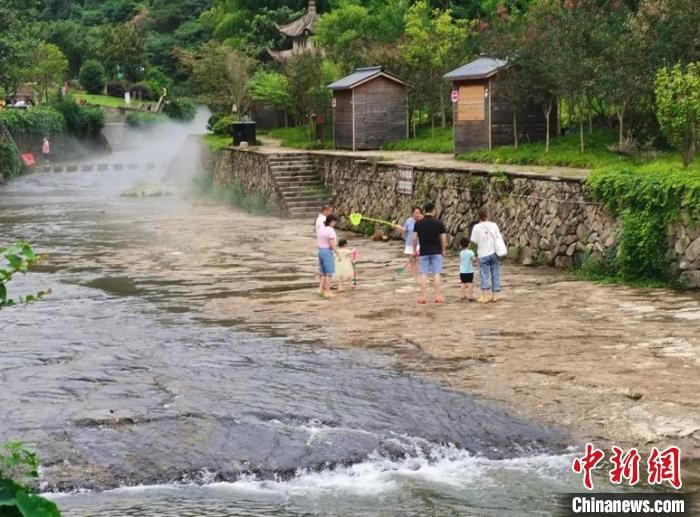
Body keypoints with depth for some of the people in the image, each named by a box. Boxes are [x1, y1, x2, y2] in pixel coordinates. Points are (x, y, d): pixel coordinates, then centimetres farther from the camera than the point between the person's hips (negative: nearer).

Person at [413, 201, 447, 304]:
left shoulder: (418, 223, -2)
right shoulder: (439, 223, -2)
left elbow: (414, 238, -2)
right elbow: (443, 238, -1)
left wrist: (414, 250, 9)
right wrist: (443, 250, 12)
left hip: (424, 252, 0)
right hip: (436, 252, 0)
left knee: (423, 274, 4)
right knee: (436, 273, 3)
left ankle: (423, 297, 4)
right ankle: (437, 296, 2)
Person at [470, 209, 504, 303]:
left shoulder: (476, 227, -6)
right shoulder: (493, 225, 0)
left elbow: (474, 241, -8)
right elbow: (499, 238, -2)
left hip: (483, 254, -2)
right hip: (494, 253, 2)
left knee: (484, 275, 2)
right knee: (495, 274, 9)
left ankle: (485, 295, -7)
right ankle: (493, 295, 10)